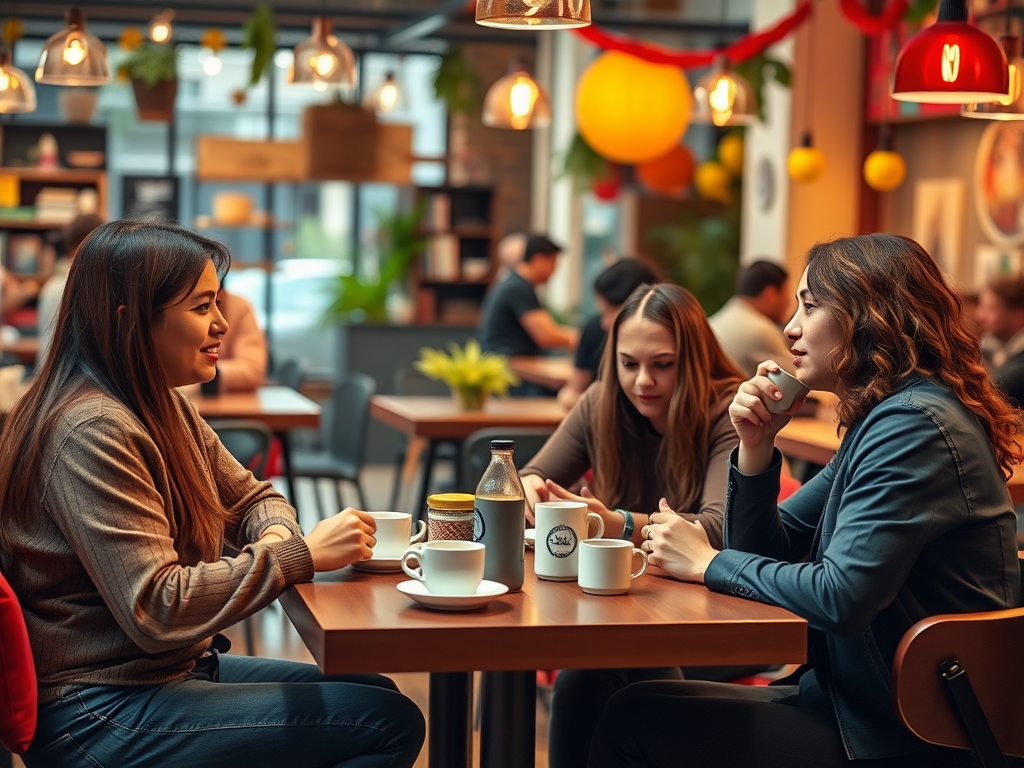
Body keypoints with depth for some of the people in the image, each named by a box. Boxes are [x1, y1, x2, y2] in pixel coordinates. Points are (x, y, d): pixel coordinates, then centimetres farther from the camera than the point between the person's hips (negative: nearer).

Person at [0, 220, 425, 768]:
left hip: (176, 668, 10)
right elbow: (155, 611, -27)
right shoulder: (92, 433, -23)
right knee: (391, 724, -12)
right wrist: (300, 555, -24)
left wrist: (276, 535, -6)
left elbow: (250, 498, 19)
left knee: (377, 692, 10)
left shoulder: (165, 408, 8)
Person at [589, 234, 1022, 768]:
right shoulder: (878, 421, 13)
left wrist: (708, 563, -12)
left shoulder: (914, 424, -19)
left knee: (634, 720, -8)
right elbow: (768, 550, 14)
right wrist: (756, 447, -3)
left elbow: (840, 598, -27)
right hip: (855, 698, 9)